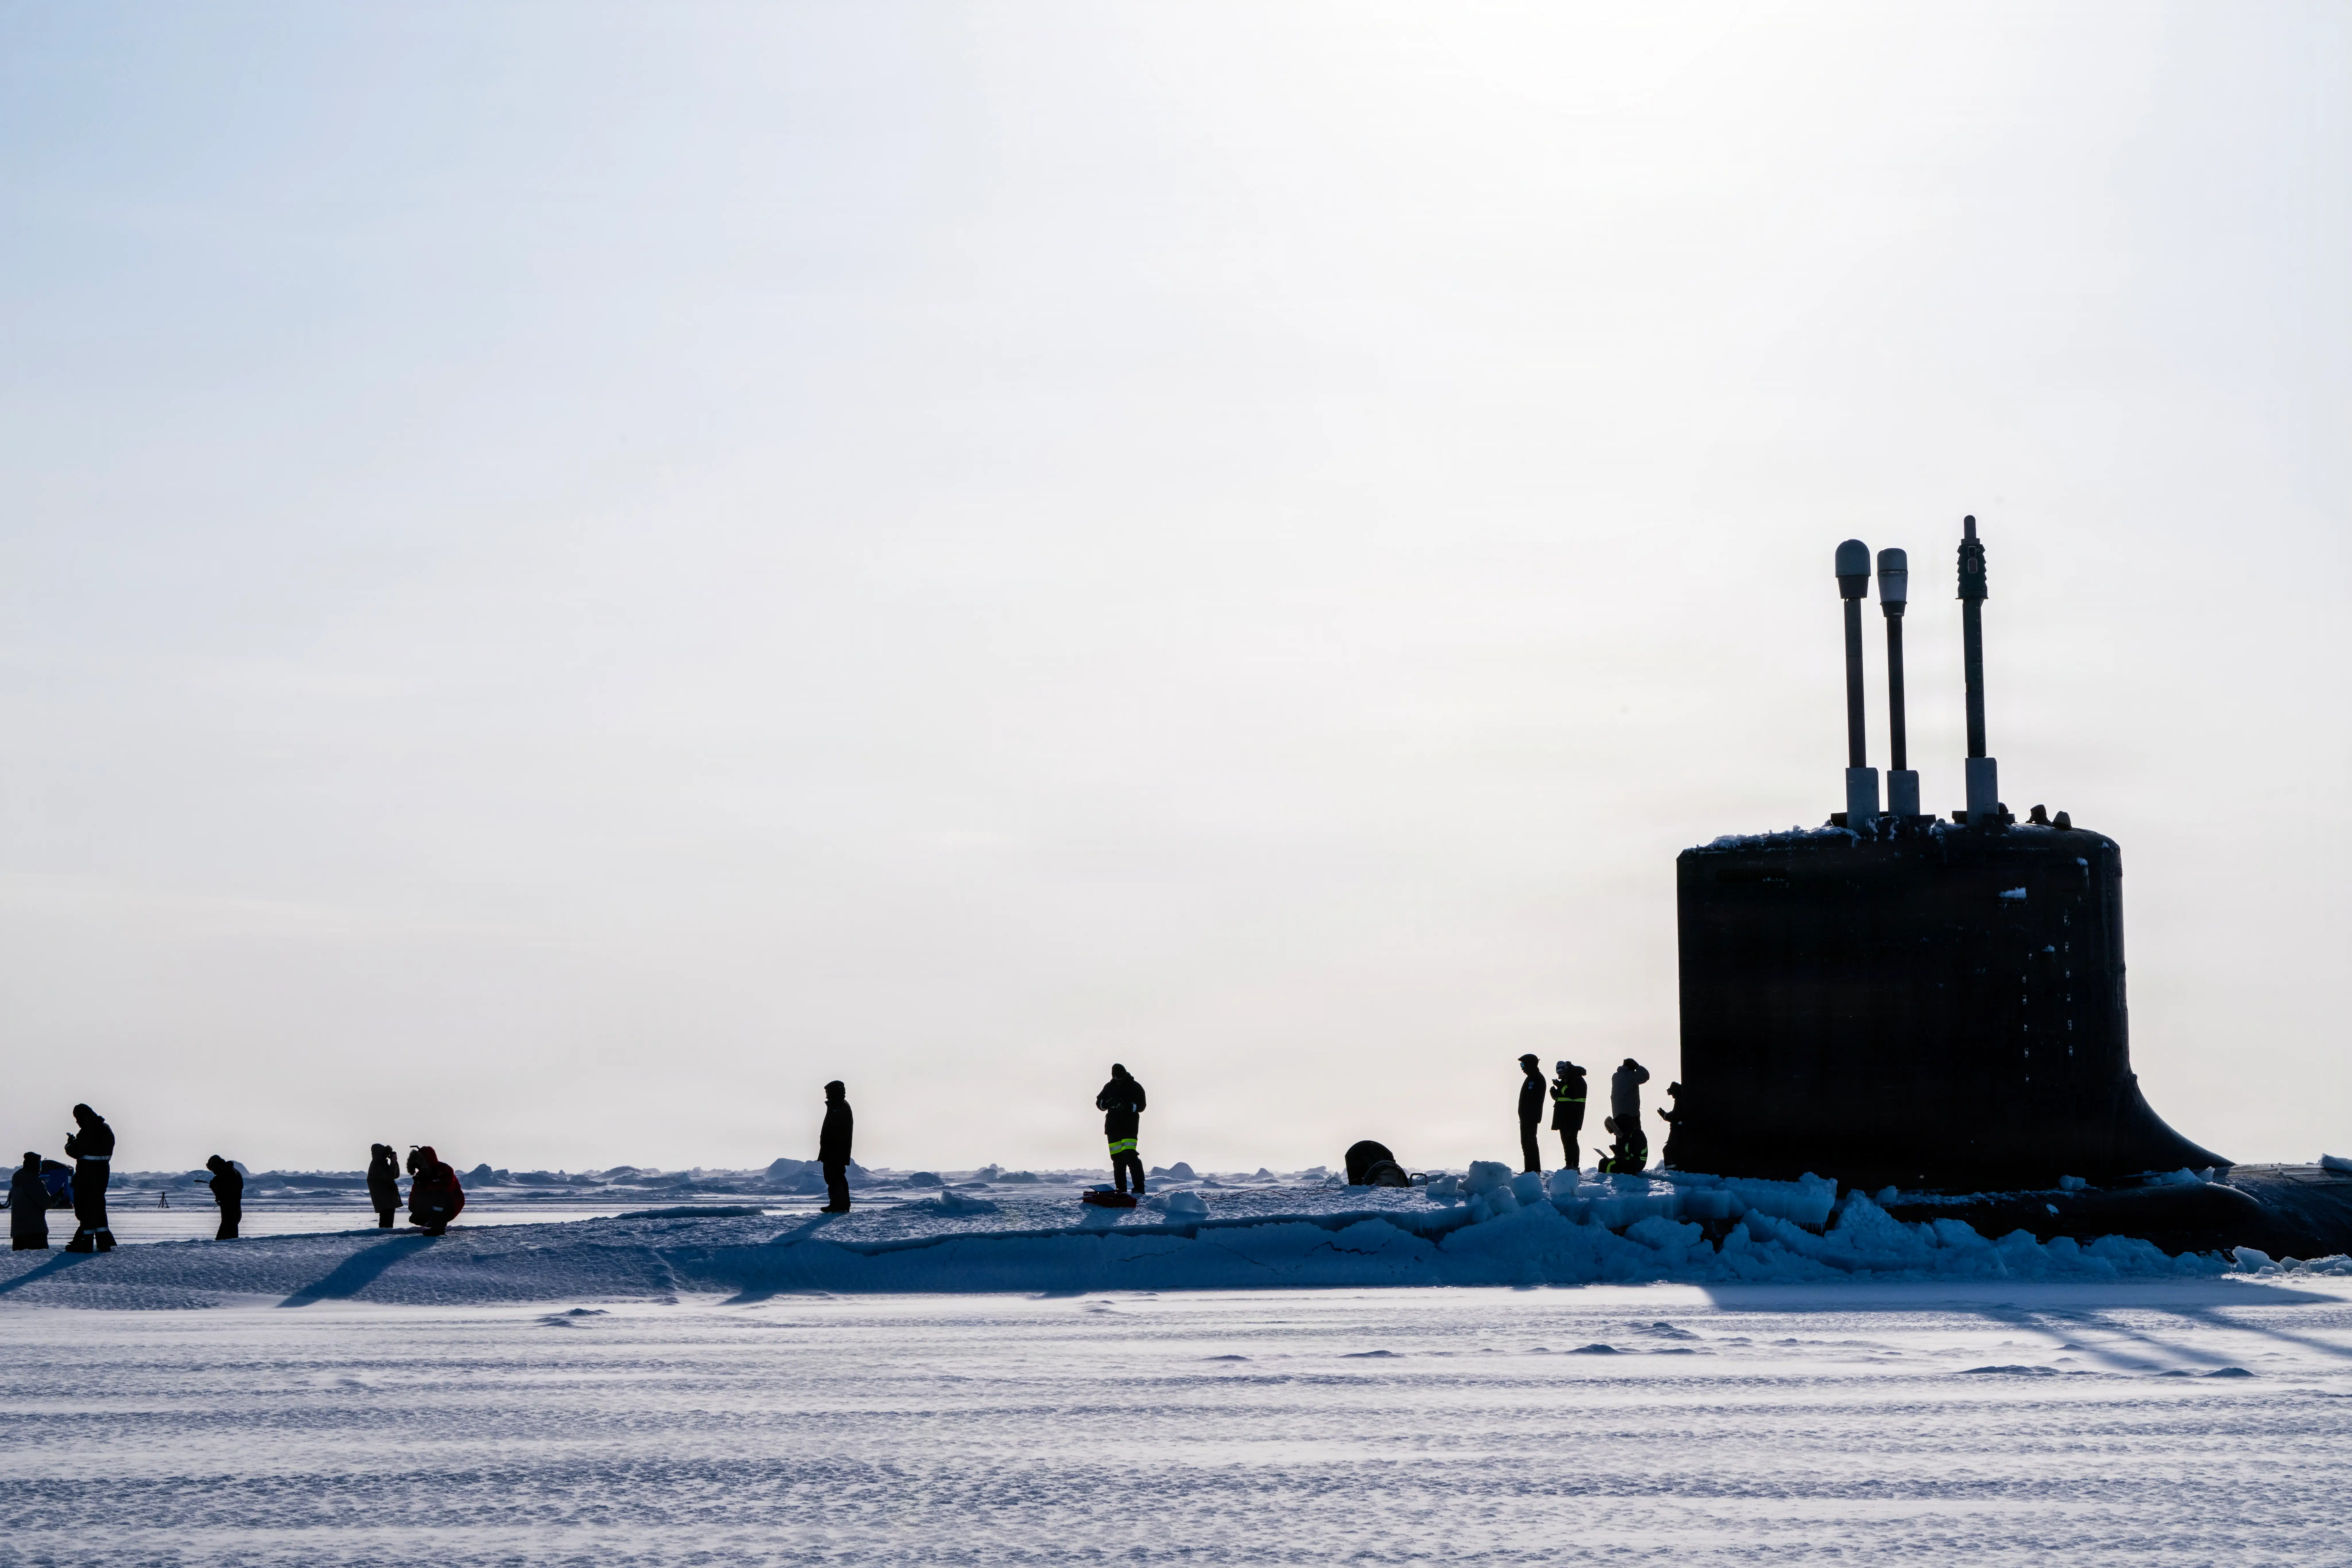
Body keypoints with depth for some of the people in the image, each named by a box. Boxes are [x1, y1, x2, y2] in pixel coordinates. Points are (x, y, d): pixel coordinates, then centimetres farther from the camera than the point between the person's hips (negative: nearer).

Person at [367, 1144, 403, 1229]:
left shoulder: (383, 1164, 18)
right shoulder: (376, 1166, -12)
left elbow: (396, 1175, 15)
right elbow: (390, 1176, -22)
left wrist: (395, 1162, 4)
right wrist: (393, 1163, -17)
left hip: (389, 1198, 10)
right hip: (383, 1199, -10)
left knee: (388, 1219, 11)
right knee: (386, 1221, -17)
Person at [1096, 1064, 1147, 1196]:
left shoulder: (1135, 1087, 1)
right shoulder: (1109, 1087, 12)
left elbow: (1141, 1106, -4)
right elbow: (1099, 1103, 13)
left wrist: (1130, 1107, -24)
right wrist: (1107, 1103, -10)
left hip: (1130, 1126, -5)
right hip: (1113, 1126, 5)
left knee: (1130, 1155, -18)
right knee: (1117, 1158, 3)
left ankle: (1139, 1189, -18)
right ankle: (1121, 1190, 10)